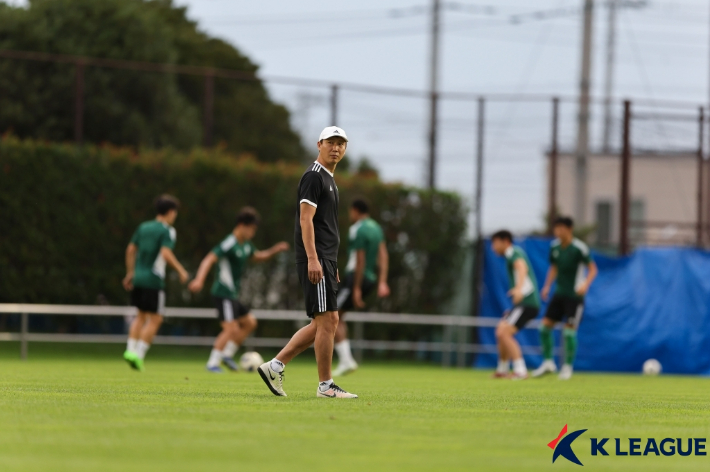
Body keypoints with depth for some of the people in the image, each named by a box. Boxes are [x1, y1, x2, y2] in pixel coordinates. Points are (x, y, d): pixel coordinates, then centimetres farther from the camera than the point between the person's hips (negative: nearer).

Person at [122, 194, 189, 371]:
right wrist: (181, 270, -9)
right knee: (155, 319, 1)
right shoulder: (167, 231, -8)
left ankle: (131, 349, 8)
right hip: (154, 280, -7)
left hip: (138, 277, 7)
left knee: (141, 316, 19)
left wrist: (130, 273, 21)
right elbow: (166, 253, -20)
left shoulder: (143, 227, 12)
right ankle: (139, 354, -6)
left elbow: (130, 249, 13)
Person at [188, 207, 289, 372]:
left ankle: (227, 354, 18)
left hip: (233, 295, 10)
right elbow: (209, 259, -29)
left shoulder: (246, 244, 11)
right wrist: (199, 279, -43)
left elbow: (257, 257, 30)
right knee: (231, 328, -16)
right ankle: (213, 363, -12)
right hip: (224, 294, -10)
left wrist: (274, 250, 13)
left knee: (250, 322, 16)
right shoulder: (229, 244, -18)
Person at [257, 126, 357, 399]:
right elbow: (306, 219, -16)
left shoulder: (328, 179, 22)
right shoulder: (313, 176, -9)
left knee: (326, 323, 10)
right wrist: (313, 259, -24)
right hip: (316, 259, -10)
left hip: (324, 260, 10)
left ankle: (275, 366, 11)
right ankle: (325, 385, -4)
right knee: (326, 320, -9)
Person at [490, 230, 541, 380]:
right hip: (521, 304, 11)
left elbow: (522, 268, -30)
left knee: (503, 333, -20)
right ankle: (502, 371, 30)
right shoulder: (511, 256, 22)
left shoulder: (515, 253, -9)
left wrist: (519, 288, -49)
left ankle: (520, 371, -24)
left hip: (527, 304, -11)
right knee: (501, 332, 19)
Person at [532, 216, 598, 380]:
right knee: (545, 325, 0)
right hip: (559, 293, 6)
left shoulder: (579, 248, -15)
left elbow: (592, 268, -11)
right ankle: (548, 362, 12)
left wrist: (586, 284, -27)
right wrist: (547, 286, 8)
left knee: (569, 331, -8)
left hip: (575, 295, -6)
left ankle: (567, 367, 6)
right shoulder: (555, 247, 4)